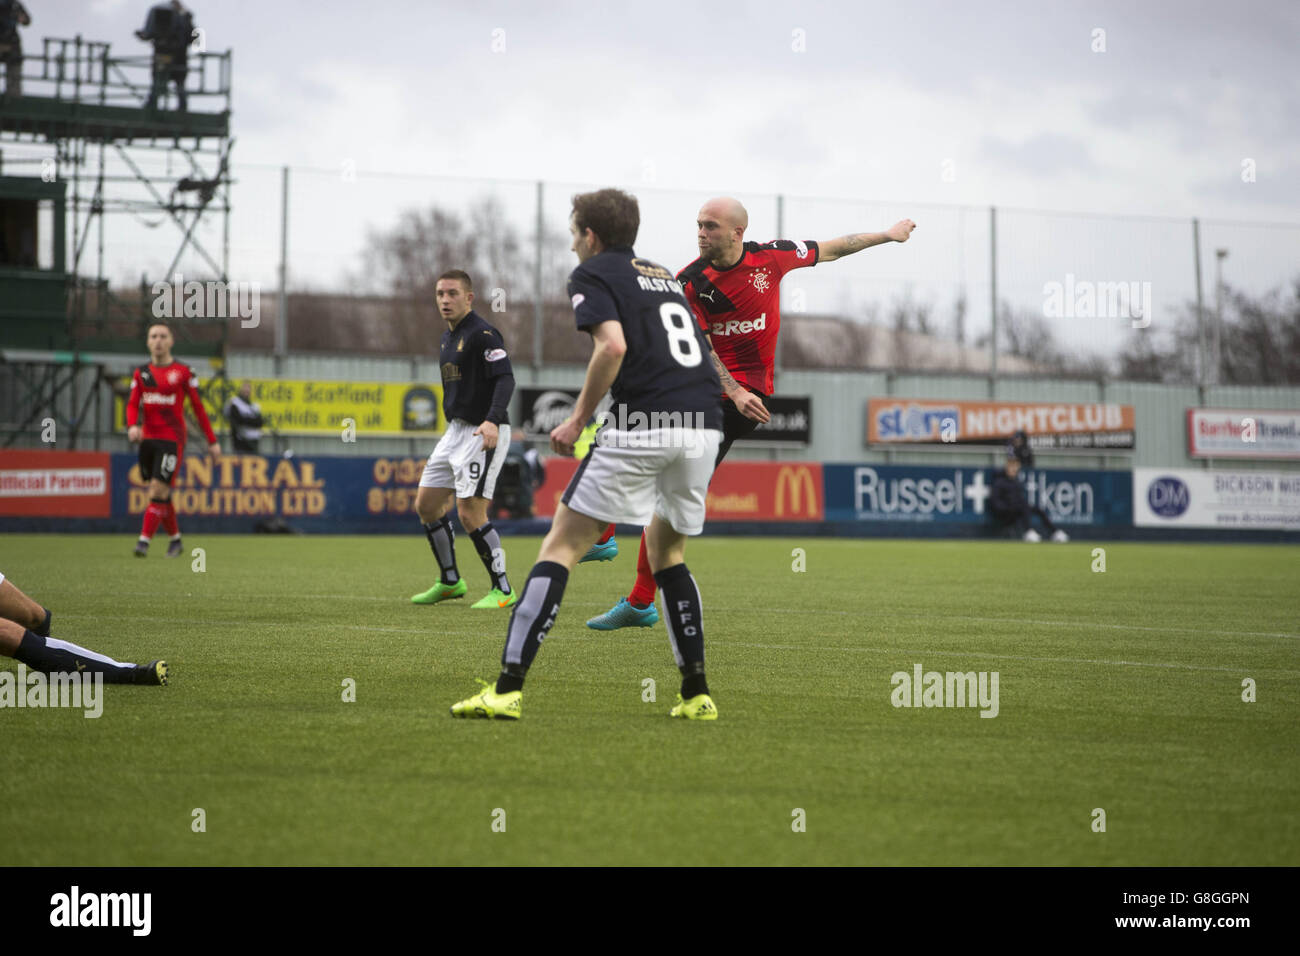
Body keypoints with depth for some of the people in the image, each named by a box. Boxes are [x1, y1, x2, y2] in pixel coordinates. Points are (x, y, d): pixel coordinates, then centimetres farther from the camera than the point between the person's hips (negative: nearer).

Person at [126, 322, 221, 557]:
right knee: (162, 495, 10)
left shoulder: (184, 372, 0)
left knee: (158, 491, -14)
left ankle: (144, 542, -16)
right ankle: (175, 539, 25)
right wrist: (132, 426, -17)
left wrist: (212, 441, 5)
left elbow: (198, 407, 4)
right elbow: (133, 404, 5)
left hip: (172, 440, -4)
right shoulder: (140, 373, 10)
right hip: (148, 439, 4)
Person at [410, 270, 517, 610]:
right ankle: (450, 582, 23)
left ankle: (502, 589, -4)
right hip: (455, 430, 10)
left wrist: (492, 421, -35)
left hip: (483, 433, -10)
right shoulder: (449, 336, 16)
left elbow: (505, 379, -22)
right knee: (426, 504, 10)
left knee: (470, 512, -14)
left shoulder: (482, 334, -13)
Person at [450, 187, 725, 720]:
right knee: (666, 551, 24)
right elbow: (698, 351, 26)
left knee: (561, 546, -2)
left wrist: (579, 418, -6)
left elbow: (613, 345, -12)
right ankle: (696, 695, 17)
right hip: (705, 425, 7)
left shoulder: (592, 273, 4)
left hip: (644, 426, -7)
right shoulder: (664, 276, 26)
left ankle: (508, 688, -10)